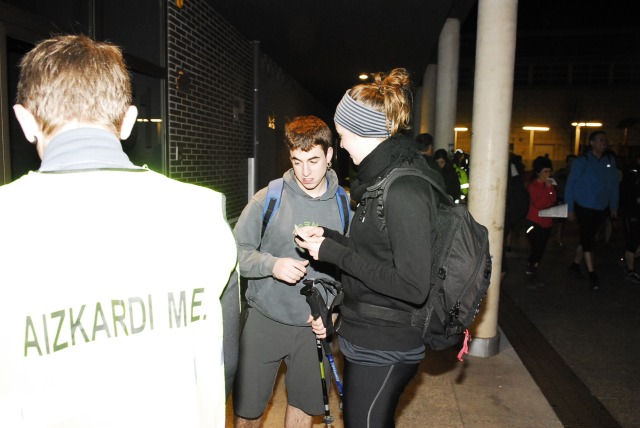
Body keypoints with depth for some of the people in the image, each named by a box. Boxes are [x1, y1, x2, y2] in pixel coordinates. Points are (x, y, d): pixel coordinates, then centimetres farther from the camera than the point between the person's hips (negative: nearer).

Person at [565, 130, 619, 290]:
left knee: (587, 238, 13)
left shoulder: (610, 161, 4)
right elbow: (570, 185, -7)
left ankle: (575, 265, 28)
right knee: (587, 239, -3)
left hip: (601, 209, 5)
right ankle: (592, 274, 3)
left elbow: (614, 185, 10)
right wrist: (570, 209, -8)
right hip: (584, 207, -4)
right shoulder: (581, 161, -8)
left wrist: (614, 206, 7)